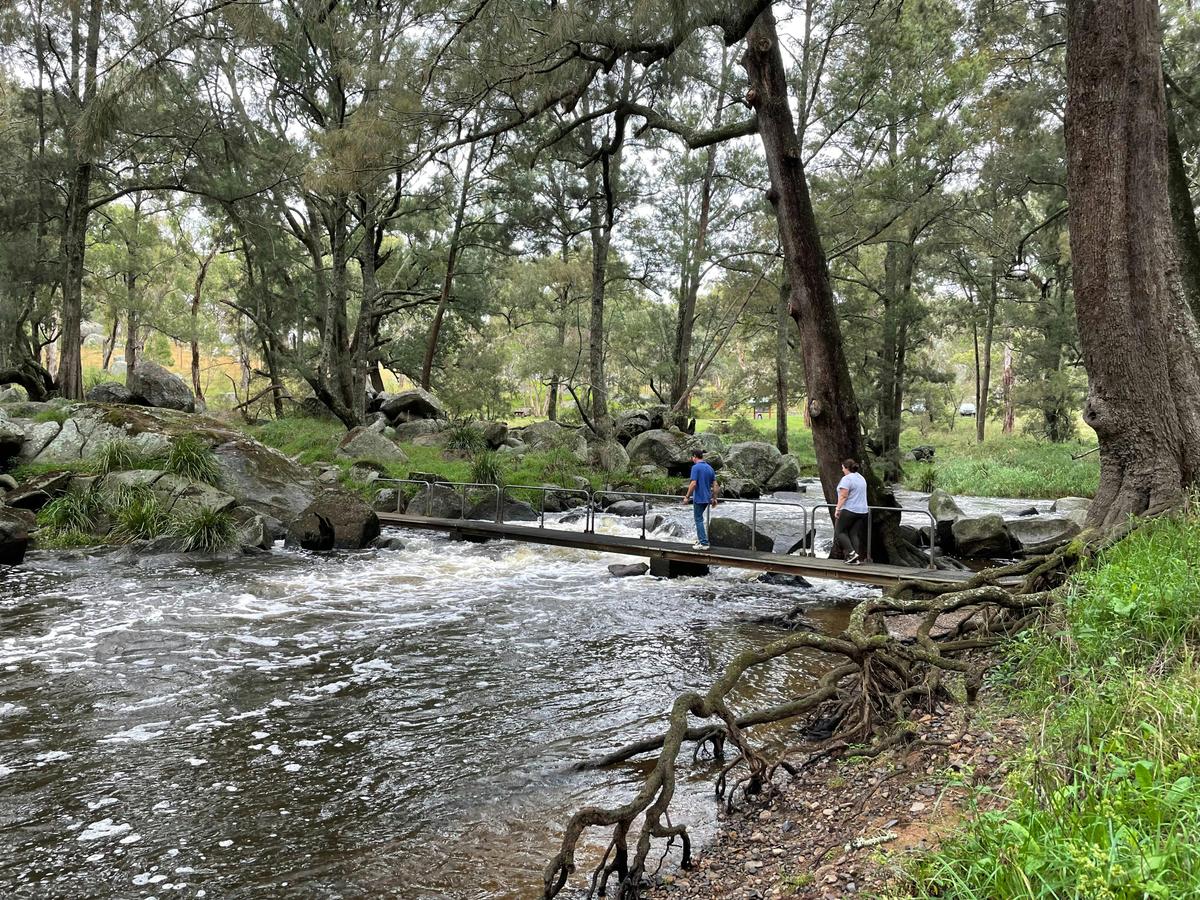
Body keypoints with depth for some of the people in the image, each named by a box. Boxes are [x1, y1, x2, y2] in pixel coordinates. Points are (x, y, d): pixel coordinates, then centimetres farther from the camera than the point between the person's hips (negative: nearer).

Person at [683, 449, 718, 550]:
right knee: (699, 518, 22)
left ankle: (704, 543, -3)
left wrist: (687, 497, -13)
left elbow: (693, 484, -20)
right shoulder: (710, 468, 9)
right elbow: (715, 485, 10)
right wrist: (714, 498, 16)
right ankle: (700, 538, 22)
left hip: (699, 498, -8)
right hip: (707, 498, 8)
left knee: (699, 520, -1)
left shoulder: (695, 467, -13)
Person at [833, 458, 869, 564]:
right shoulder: (862, 478, 16)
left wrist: (838, 509, -18)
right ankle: (857, 558, 1)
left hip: (848, 511, -8)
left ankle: (851, 553, -11)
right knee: (855, 534, 7)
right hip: (862, 511, 8)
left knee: (839, 532, 1)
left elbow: (843, 496, -19)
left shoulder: (847, 479, -12)